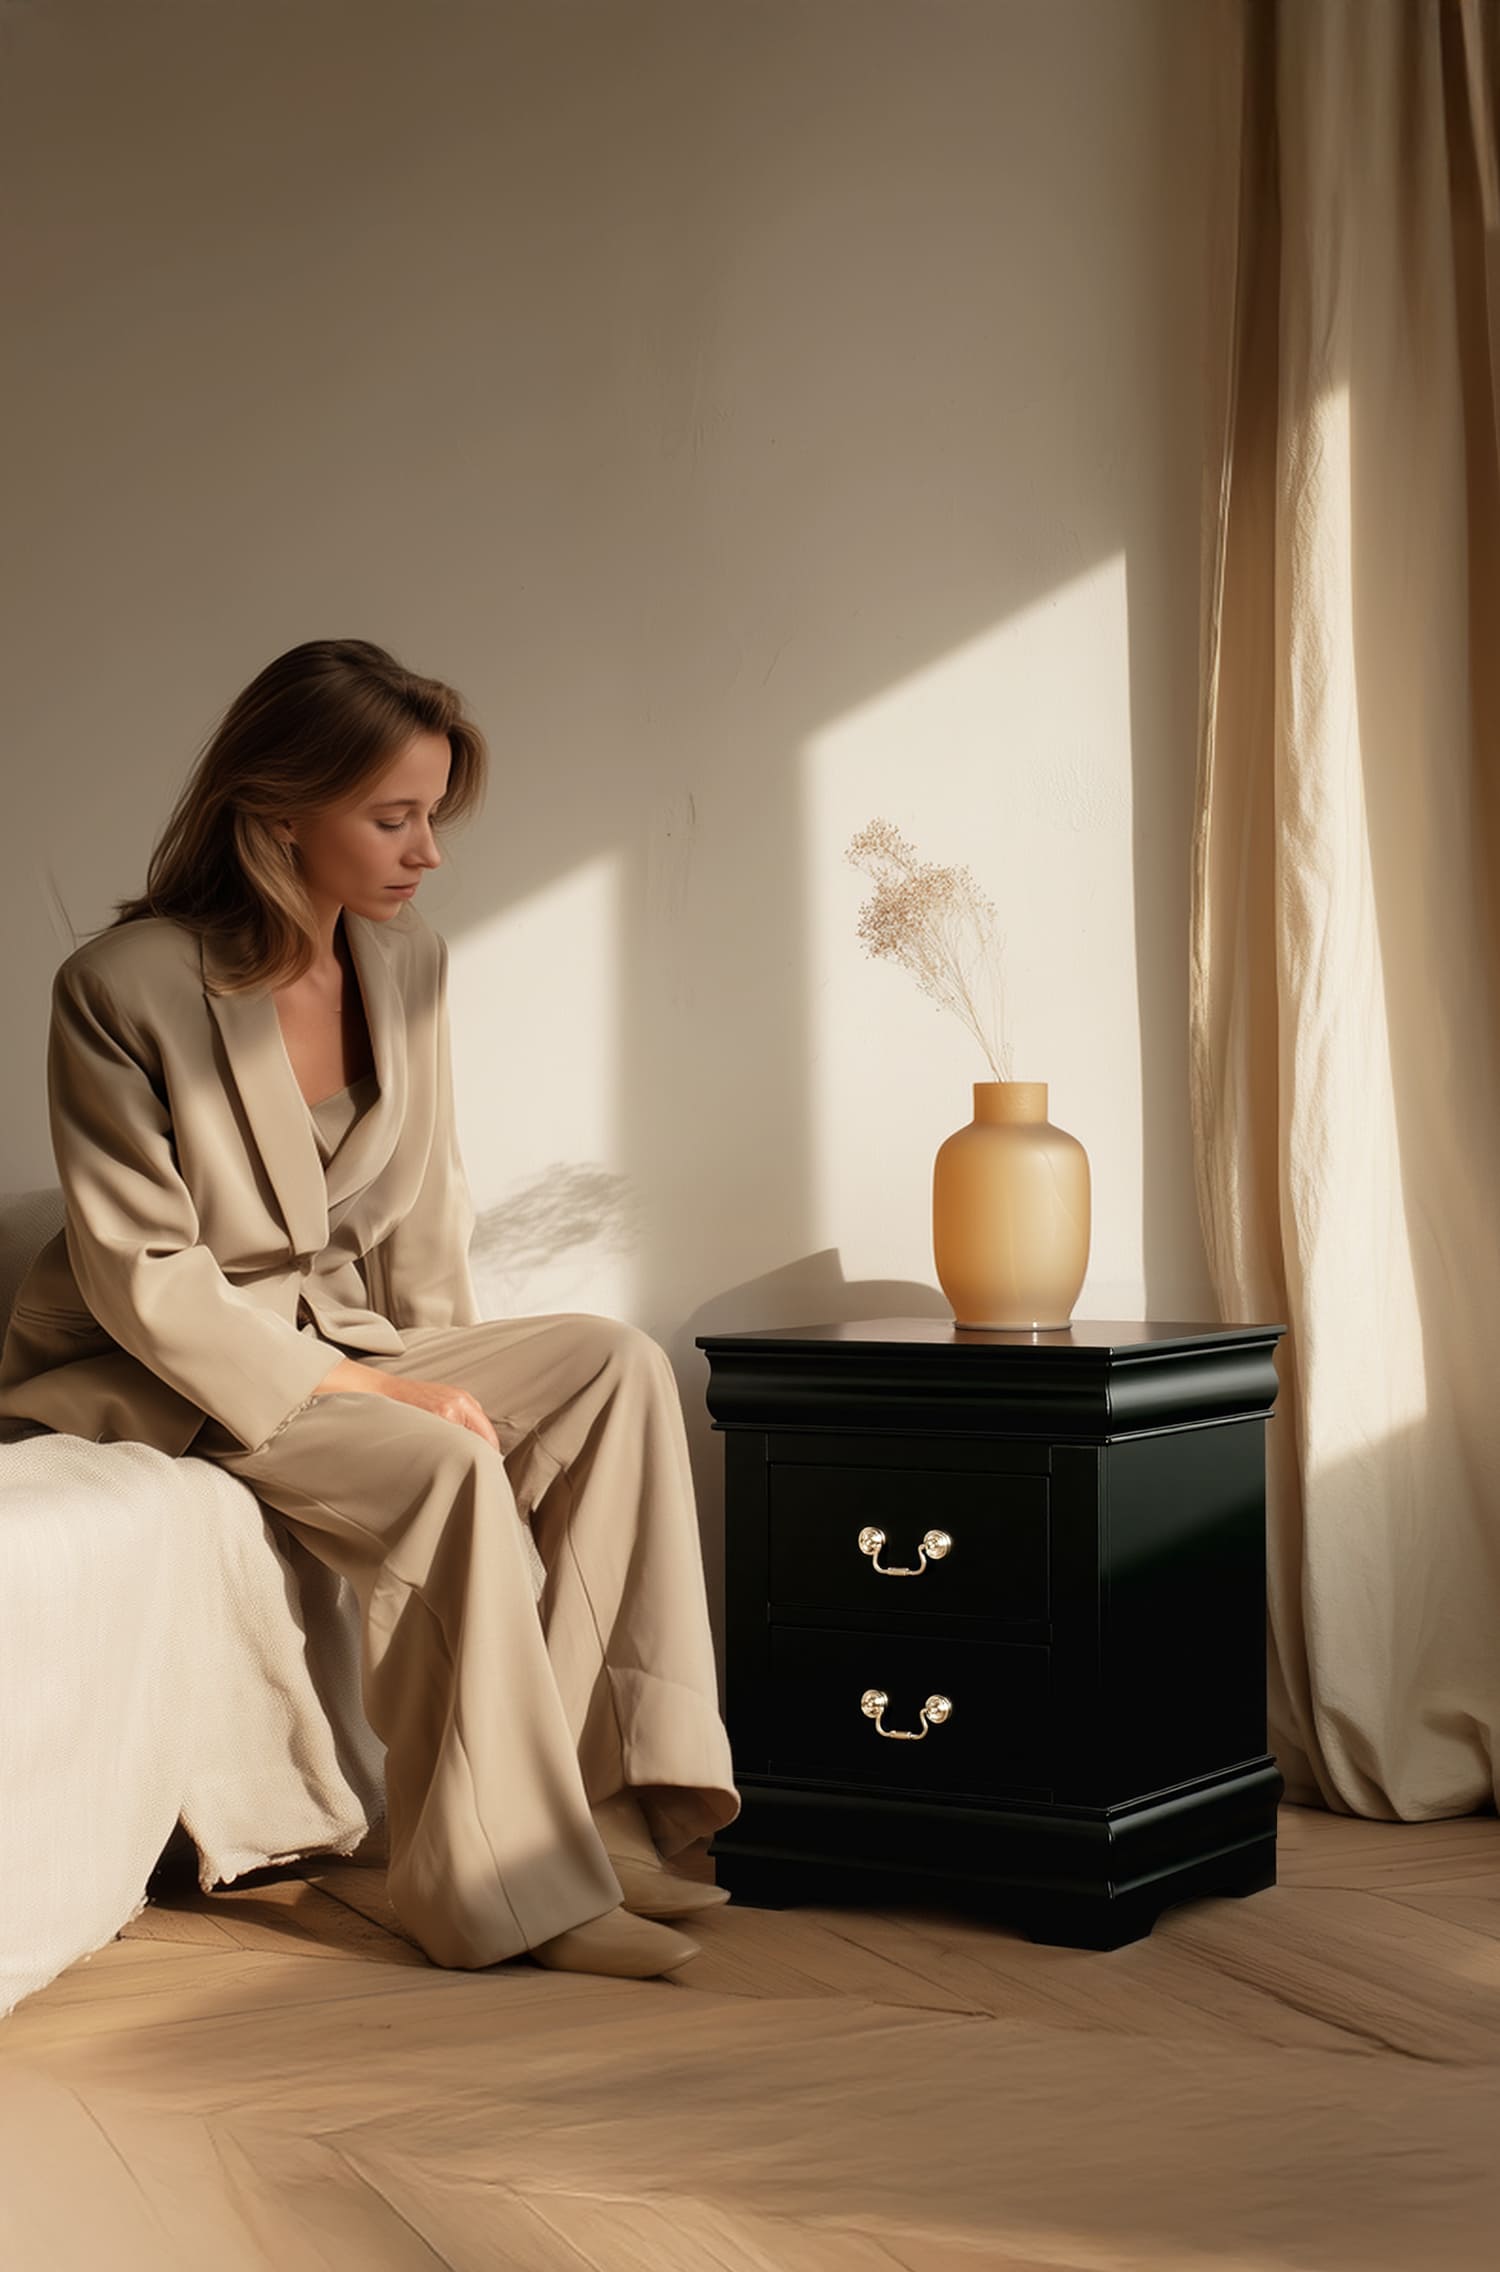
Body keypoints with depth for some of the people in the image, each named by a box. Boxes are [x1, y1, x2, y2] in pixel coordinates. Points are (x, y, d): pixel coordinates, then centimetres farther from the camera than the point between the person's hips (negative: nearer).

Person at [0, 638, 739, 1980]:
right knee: (446, 1469, -30)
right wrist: (371, 1390, -23)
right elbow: (144, 1277, -19)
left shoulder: (406, 962, 2)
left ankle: (602, 1800, -16)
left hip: (348, 1341, 7)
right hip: (160, 1374, -7)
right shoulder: (124, 987, -18)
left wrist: (449, 1372, -4)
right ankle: (507, 1882, -21)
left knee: (618, 1367, -14)